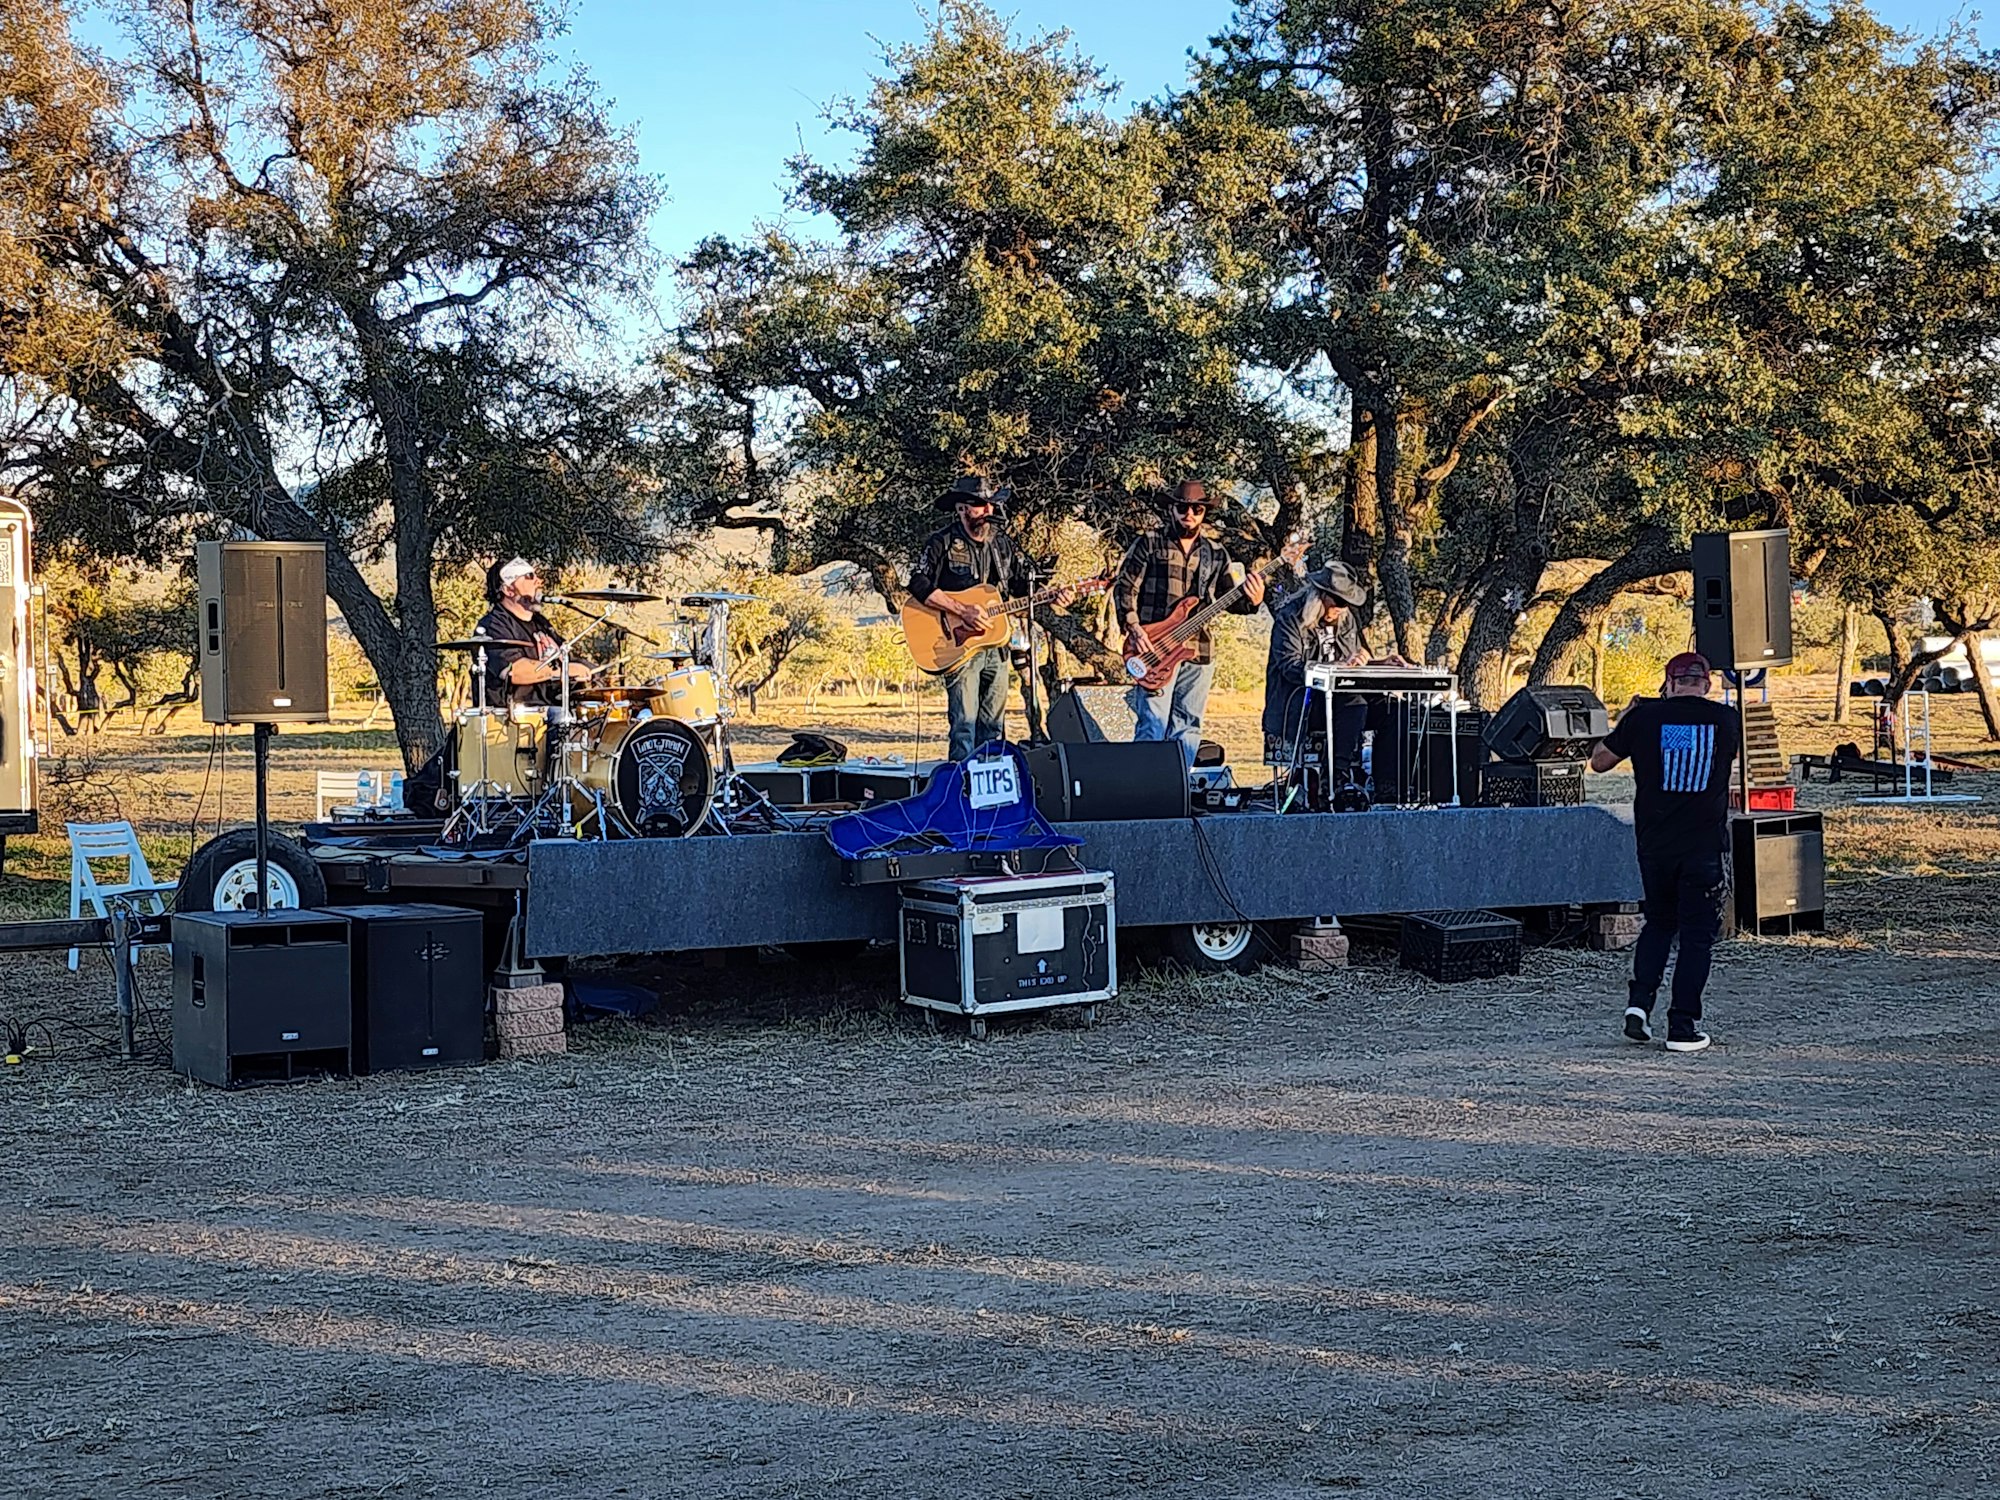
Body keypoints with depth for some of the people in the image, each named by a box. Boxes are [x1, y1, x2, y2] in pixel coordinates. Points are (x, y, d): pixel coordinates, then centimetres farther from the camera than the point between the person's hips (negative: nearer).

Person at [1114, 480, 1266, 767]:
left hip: (1199, 652, 4)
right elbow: (1124, 587, -1)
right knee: (1153, 725, -11)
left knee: (1187, 728, 6)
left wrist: (1251, 601, -8)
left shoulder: (1216, 554, 15)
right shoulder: (1150, 543, 3)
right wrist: (1133, 628, -15)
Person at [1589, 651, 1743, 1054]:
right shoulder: (1726, 719, -1)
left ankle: (1639, 1002, 6)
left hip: (1654, 843, 1)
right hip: (1705, 845, -1)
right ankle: (1683, 1027, 4)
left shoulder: (1645, 716, -3)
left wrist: (1624, 720, 21)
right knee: (1698, 935, 6)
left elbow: (1599, 761, 7)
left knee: (1658, 923, 21)